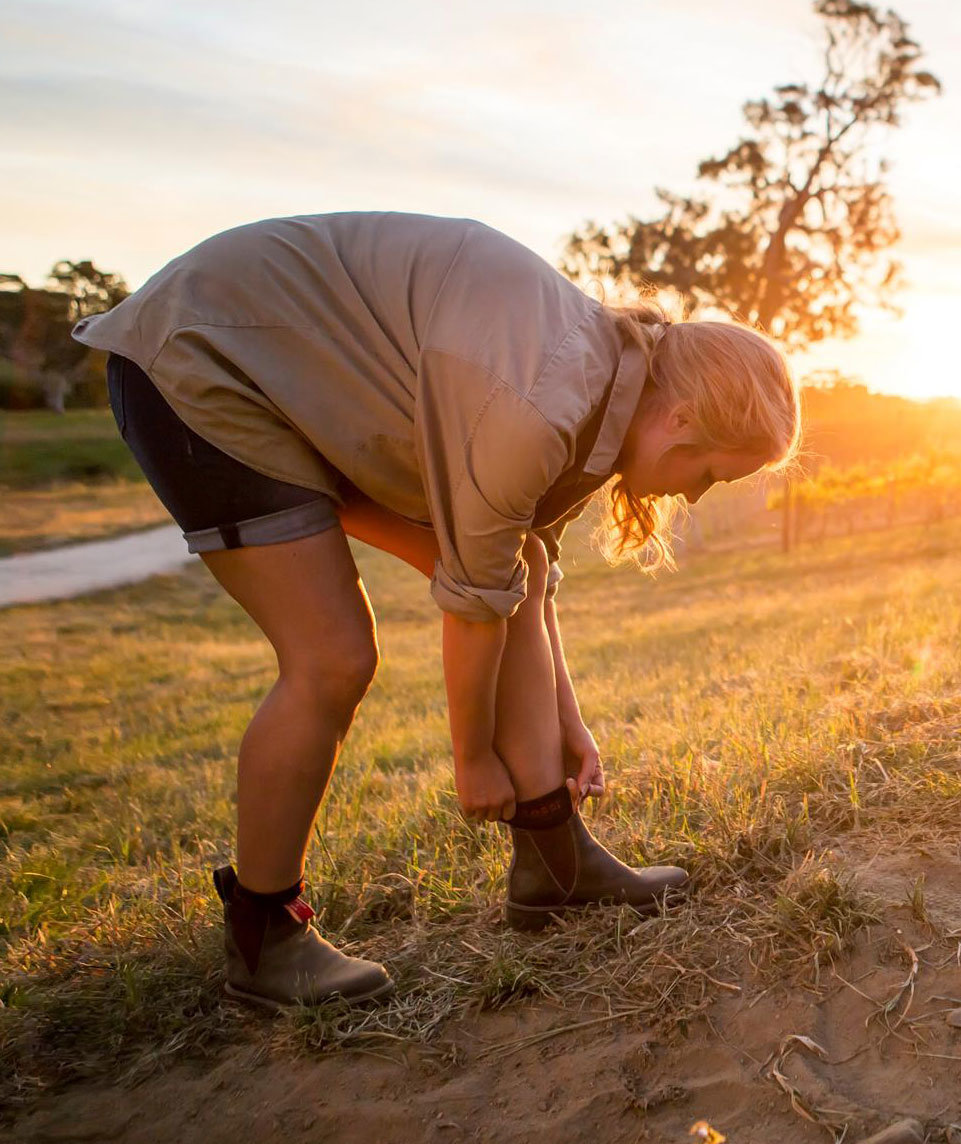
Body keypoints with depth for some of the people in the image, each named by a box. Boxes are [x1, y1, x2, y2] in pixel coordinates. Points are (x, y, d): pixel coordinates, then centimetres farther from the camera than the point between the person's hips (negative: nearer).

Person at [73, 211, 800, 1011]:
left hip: (322, 377, 9)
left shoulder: (606, 382, -1)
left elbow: (527, 579, 8)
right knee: (334, 661, -15)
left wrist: (566, 726, 12)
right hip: (204, 365, -9)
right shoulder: (539, 409, -31)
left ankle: (553, 862, 7)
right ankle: (262, 938, 5)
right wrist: (475, 758, -4)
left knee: (513, 565, 0)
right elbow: (476, 602, -19)